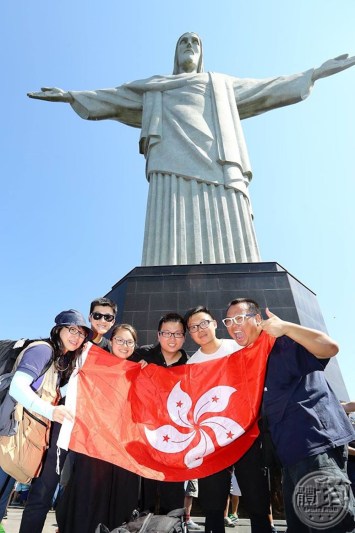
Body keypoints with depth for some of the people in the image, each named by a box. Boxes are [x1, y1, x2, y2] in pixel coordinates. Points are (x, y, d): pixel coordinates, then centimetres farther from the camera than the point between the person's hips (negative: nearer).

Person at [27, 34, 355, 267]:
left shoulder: (223, 85, 37)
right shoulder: (155, 87, 35)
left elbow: (268, 89, 35)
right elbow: (115, 97, 31)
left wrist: (316, 72, 34)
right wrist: (72, 95, 24)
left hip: (218, 167, 1)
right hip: (173, 166, -1)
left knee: (229, 249, -16)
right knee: (174, 248, -20)